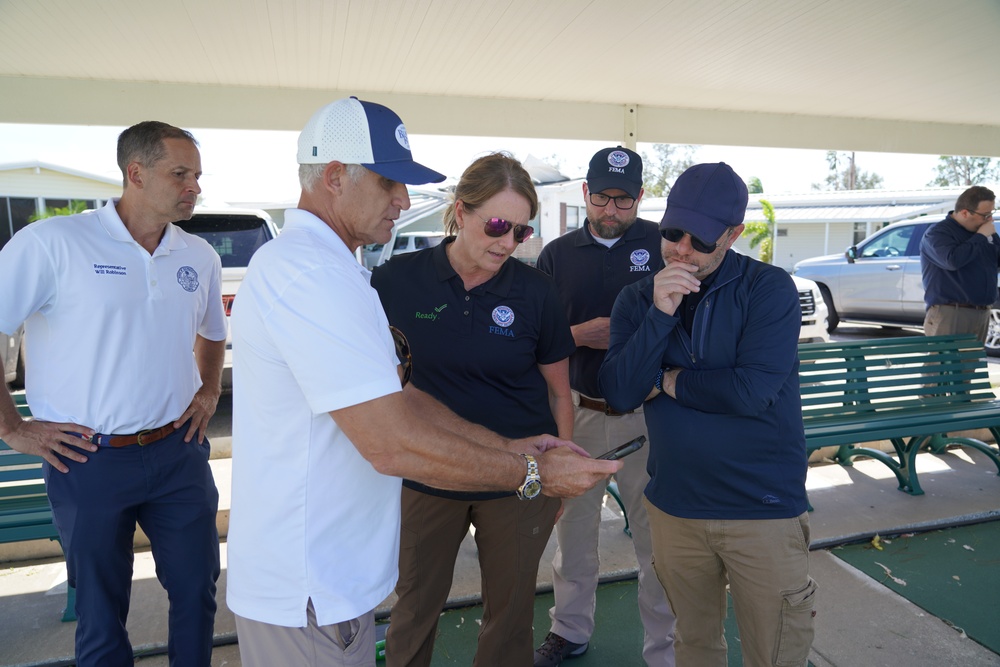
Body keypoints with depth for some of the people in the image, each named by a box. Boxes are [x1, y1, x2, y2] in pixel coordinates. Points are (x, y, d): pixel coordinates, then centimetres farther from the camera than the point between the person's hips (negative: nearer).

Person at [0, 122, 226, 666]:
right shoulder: (53, 243, -12)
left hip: (178, 452, 4)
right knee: (101, 611, 14)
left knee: (197, 589, 15)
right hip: (90, 461, -4)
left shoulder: (200, 257, 5)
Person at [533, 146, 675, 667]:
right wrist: (581, 334, -12)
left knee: (656, 533, 4)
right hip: (577, 409, 2)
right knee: (574, 524, 15)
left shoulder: (661, 244, 1)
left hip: (645, 413, -2)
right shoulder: (557, 254, 7)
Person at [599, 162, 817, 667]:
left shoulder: (769, 289, -10)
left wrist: (669, 381, -10)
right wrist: (660, 313, -21)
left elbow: (752, 392, -22)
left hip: (764, 510, -3)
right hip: (673, 507, 3)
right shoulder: (637, 299, 0)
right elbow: (619, 394, -12)